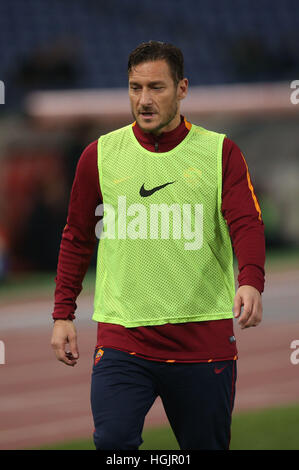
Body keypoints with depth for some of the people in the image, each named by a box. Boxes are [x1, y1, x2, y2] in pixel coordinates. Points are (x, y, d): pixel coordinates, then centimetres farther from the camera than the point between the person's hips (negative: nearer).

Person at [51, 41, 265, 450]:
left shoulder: (221, 153, 1)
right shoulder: (100, 155, 6)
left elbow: (247, 224, -10)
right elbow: (77, 239, 15)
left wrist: (251, 282, -29)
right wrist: (63, 313, 12)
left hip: (203, 340, 0)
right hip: (121, 338, 0)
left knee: (207, 446, 8)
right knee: (113, 443, -18)